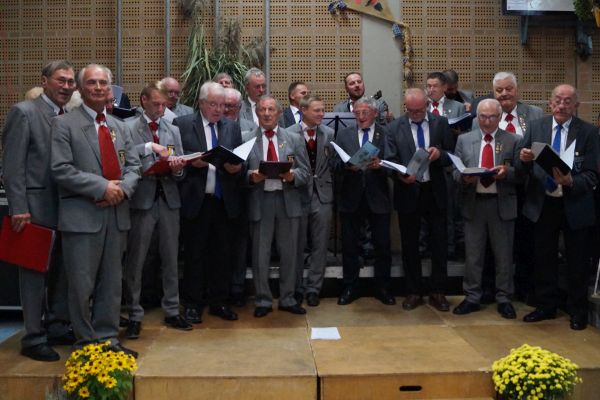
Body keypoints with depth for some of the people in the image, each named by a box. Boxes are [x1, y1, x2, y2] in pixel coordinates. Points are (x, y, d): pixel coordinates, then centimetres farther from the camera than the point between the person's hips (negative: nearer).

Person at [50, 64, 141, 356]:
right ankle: (86, 342, 19)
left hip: (117, 213, 6)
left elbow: (133, 165, 11)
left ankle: (107, 337, 25)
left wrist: (123, 188, -9)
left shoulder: (120, 127, 16)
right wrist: (102, 187, -17)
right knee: (82, 284, 3)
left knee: (112, 281, 12)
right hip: (82, 215, -5)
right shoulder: (64, 124, -2)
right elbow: (61, 169, -12)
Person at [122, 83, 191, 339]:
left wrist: (178, 168, -12)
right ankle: (134, 316, 13)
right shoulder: (129, 128, 1)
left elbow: (180, 168, 10)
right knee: (135, 261, 2)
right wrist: (149, 147, -18)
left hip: (168, 198, 4)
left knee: (170, 258, 9)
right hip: (142, 199, -4)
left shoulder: (173, 131, 14)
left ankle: (172, 311, 20)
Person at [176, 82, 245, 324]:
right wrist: (191, 162, -18)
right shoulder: (183, 125, 1)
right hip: (196, 200, -3)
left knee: (223, 254, 9)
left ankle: (219, 302, 23)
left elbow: (241, 161, 11)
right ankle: (192, 304, 18)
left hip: (226, 201, 3)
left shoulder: (232, 127, 12)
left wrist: (237, 168, -10)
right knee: (194, 254, 6)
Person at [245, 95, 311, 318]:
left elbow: (305, 173, 5)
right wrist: (251, 176, -19)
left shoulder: (294, 139, 9)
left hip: (288, 200, 2)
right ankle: (263, 301, 18)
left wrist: (293, 176, -16)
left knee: (289, 252, 9)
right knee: (260, 254, 4)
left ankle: (287, 299, 23)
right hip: (260, 201, -1)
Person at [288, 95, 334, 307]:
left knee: (320, 245, 5)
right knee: (297, 245, 8)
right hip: (298, 193, -2)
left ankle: (313, 288, 17)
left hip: (322, 194, 2)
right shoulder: (289, 134, -2)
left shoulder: (329, 133, 7)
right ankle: (297, 288, 22)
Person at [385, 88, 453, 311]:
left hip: (435, 192, 1)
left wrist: (439, 154, -18)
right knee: (410, 245, 9)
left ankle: (437, 292, 21)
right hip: (408, 192, 0)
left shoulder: (441, 123, 2)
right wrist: (401, 175, -25)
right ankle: (414, 292, 24)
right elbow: (390, 160, -5)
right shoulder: (394, 128, -1)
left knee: (439, 243, 7)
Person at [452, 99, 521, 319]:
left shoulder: (512, 141, 3)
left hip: (502, 204, -1)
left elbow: (519, 173, 1)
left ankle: (504, 299, 20)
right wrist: (465, 177, -17)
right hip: (473, 203, 1)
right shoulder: (464, 140, 7)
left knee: (504, 254, 8)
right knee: (472, 254, 8)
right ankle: (472, 298, 20)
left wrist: (506, 172, -19)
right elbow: (456, 171, 4)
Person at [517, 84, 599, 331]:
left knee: (577, 263, 10)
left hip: (575, 206, -2)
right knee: (544, 260, 13)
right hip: (543, 204, 2)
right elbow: (522, 169, 0)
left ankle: (577, 311, 28)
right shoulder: (536, 127, 0)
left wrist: (571, 182, -30)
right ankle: (545, 307, 29)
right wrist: (524, 159, -21)